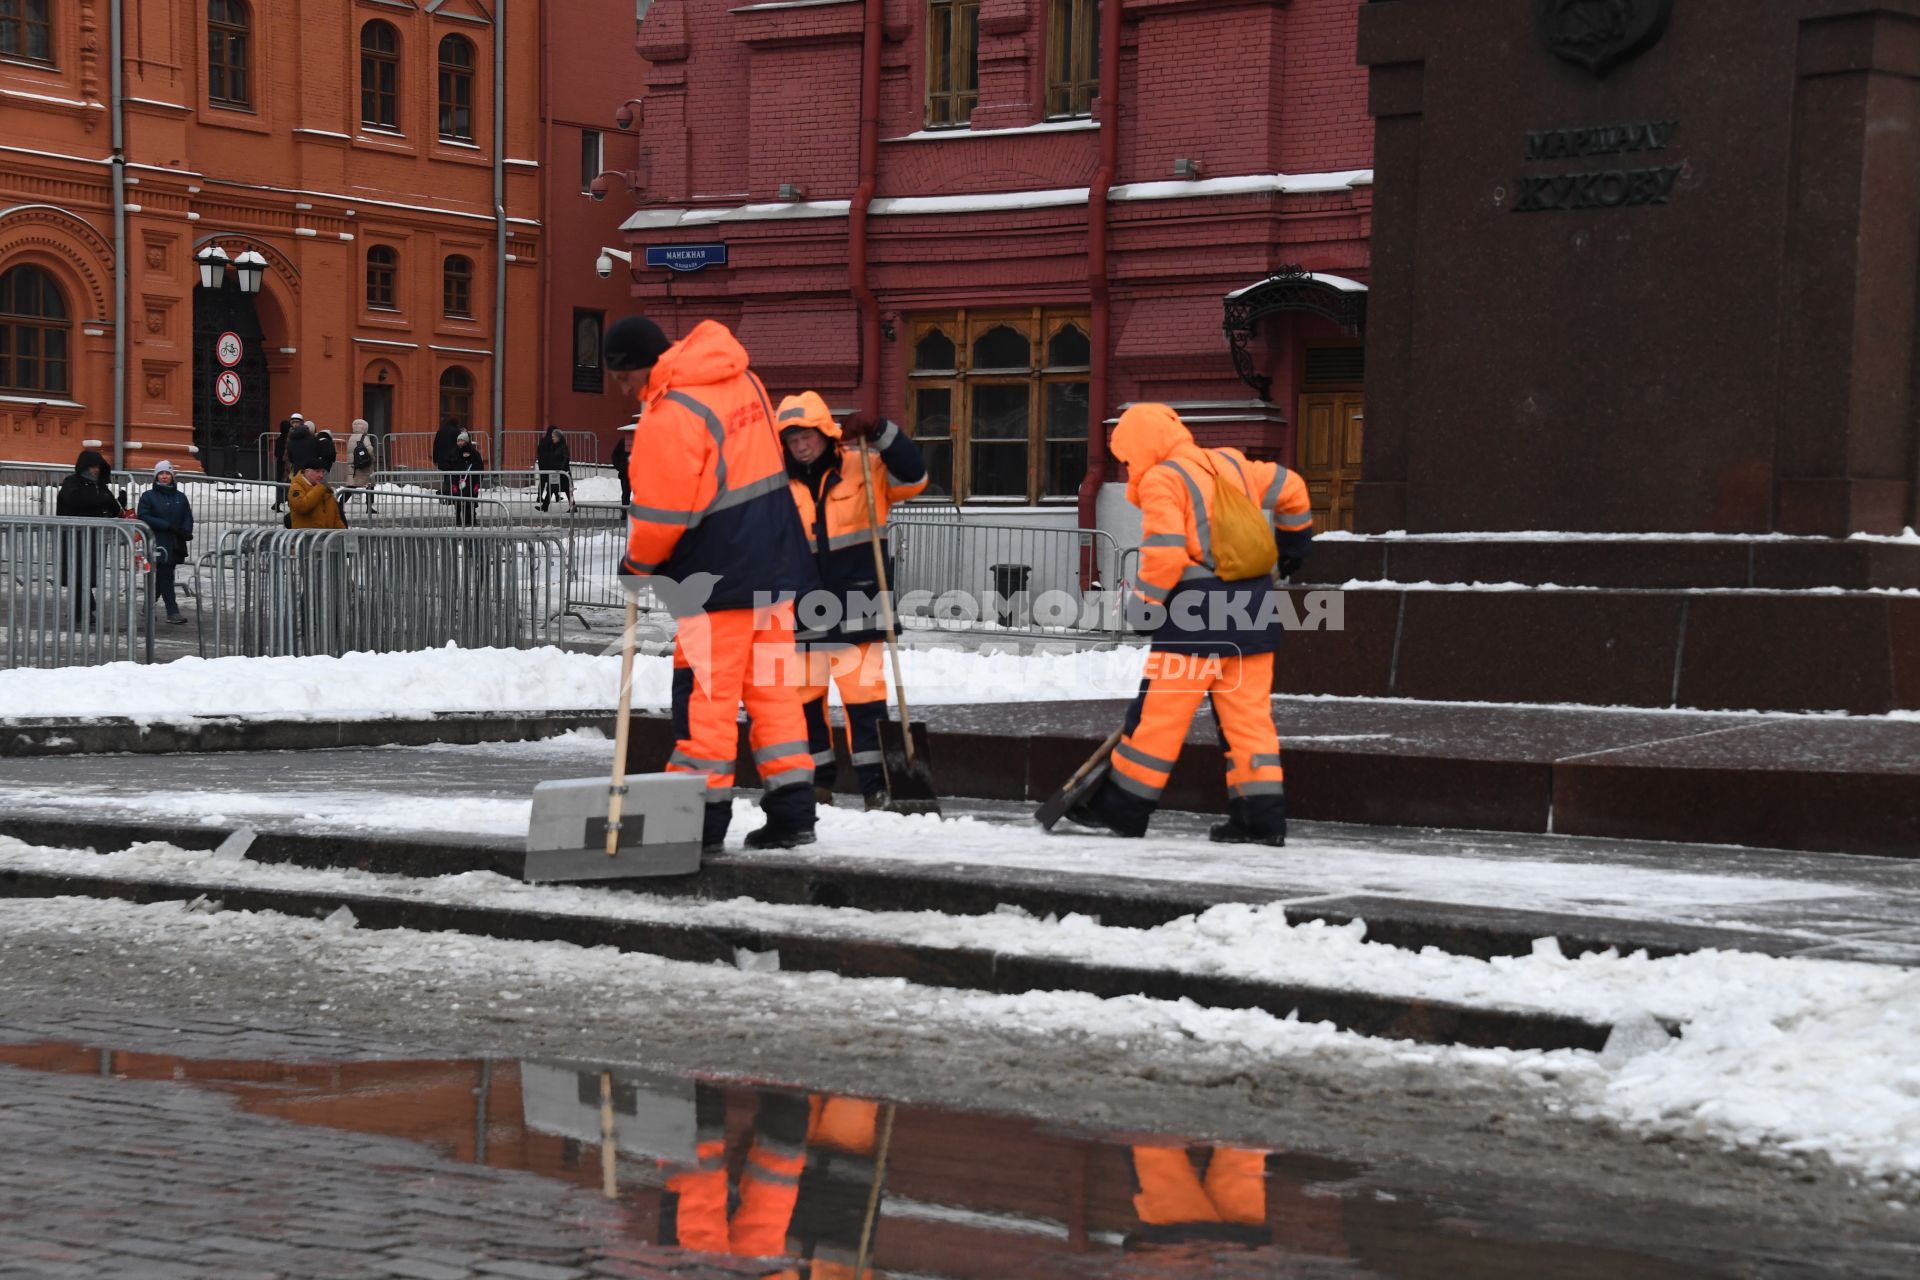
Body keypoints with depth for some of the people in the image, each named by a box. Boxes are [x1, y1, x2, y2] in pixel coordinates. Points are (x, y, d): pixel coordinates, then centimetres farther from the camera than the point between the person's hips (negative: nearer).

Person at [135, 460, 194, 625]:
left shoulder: (180, 497, 13)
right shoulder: (148, 496, 1)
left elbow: (188, 517, 11)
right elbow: (143, 517, -8)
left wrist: (187, 531, -12)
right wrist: (168, 526, -15)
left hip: (176, 544, 4)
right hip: (158, 543, -4)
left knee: (162, 577, 11)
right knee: (165, 577, -9)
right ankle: (173, 611, -11)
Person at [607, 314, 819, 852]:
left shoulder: (671, 415, -20)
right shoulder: (740, 379, 9)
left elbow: (663, 511, -18)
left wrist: (636, 563, 1)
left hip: (718, 571, -9)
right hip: (775, 559, 9)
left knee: (706, 689, -1)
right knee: (771, 684, 11)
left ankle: (703, 813, 3)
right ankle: (792, 808, 9)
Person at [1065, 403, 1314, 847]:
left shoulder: (1161, 480, -6)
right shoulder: (1230, 463, 16)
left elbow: (1165, 553, -17)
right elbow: (1289, 489, 23)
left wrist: (1142, 602, -8)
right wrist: (1293, 541, 37)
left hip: (1199, 610, -7)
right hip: (1254, 609, 7)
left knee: (1160, 711, 1)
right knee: (1249, 712, 8)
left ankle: (1123, 806, 8)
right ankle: (1262, 814, 4)